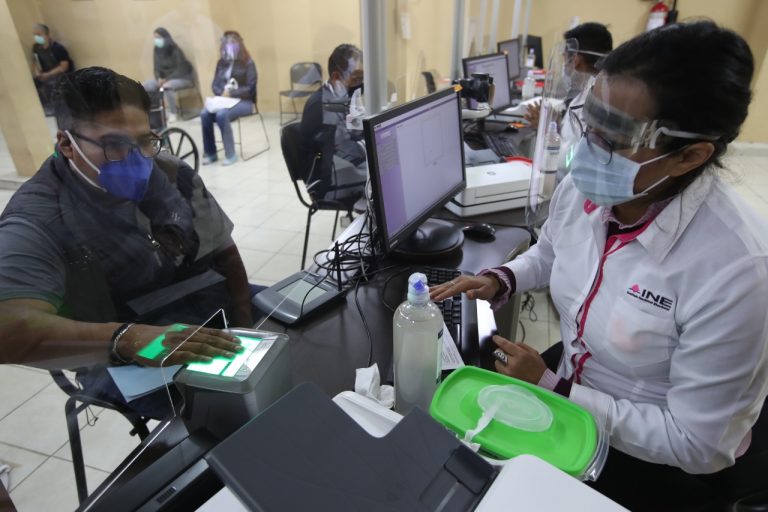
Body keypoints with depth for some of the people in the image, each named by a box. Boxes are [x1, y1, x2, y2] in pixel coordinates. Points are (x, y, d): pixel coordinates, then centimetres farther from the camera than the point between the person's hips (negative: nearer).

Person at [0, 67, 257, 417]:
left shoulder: (174, 176, 2)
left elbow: (224, 252, 7)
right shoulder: (38, 218, -15)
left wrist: (246, 324, -7)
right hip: (131, 366, -5)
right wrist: (129, 339, -47)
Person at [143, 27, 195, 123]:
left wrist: (167, 79, -24)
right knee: (146, 85, -9)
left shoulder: (175, 50, -18)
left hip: (183, 78, -7)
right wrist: (159, 78, -16)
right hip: (166, 78, 7)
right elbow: (157, 68, 5)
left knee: (166, 86, -36)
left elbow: (181, 70, -19)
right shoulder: (158, 50, 0)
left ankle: (172, 114, -22)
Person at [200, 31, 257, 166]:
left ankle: (230, 154, -22)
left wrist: (231, 93, -16)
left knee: (221, 115, -34)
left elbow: (250, 88, -8)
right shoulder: (221, 63, 13)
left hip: (243, 101, -5)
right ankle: (210, 153, -13)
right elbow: (215, 84, 13)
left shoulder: (247, 63, -2)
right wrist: (222, 94, -10)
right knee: (205, 114, -24)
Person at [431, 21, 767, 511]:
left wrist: (550, 386, -23)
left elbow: (697, 444, -23)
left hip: (664, 459, -5)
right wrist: (499, 281, -10)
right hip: (569, 381, 5)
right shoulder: (582, 188, -15)